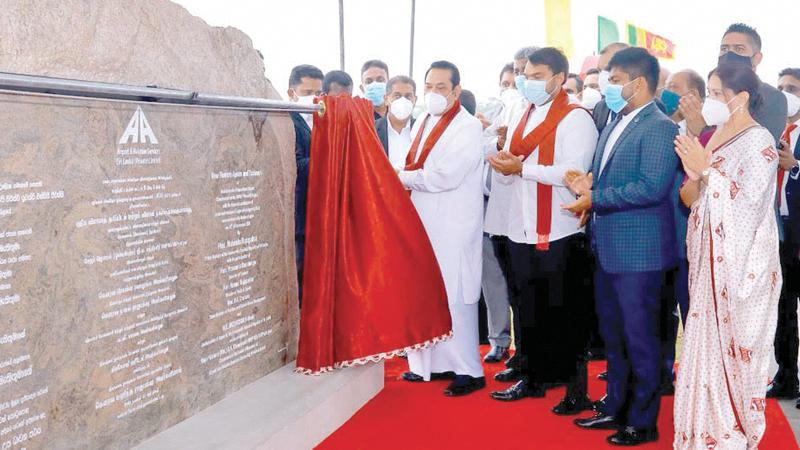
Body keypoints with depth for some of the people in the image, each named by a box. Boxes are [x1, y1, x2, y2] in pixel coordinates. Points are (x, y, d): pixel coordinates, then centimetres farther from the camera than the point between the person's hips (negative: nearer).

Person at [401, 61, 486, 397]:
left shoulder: (468, 127, -10)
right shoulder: (422, 124, 16)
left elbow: (445, 176, -19)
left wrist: (404, 178, -8)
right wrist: (413, 179, -3)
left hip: (452, 227, -8)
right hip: (422, 222, 8)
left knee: (454, 297, -5)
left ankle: (468, 371, 5)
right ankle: (432, 363, 22)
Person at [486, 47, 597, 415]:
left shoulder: (575, 119, -7)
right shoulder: (522, 117, 17)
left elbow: (573, 172, -20)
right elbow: (508, 174, 15)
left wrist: (522, 167, -18)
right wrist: (505, 164, -8)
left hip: (558, 233, -7)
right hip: (521, 231, 7)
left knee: (565, 312, 1)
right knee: (528, 309, 14)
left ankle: (576, 387, 12)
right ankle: (533, 378, 27)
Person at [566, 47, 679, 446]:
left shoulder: (659, 128, -14)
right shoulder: (613, 125, 15)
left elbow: (652, 187, -23)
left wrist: (594, 197, -19)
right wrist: (589, 185, -1)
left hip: (638, 250, -9)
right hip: (607, 248, 9)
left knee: (639, 337, 3)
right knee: (612, 334, 18)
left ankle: (642, 421, 18)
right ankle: (615, 408, 33)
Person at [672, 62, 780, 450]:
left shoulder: (758, 141, -11)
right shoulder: (714, 137, 12)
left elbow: (750, 202, -20)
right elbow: (689, 199, 11)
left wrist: (707, 170, -19)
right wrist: (694, 174, -9)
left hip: (742, 264, -7)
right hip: (710, 259, 7)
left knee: (735, 348, 1)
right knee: (707, 343, 11)